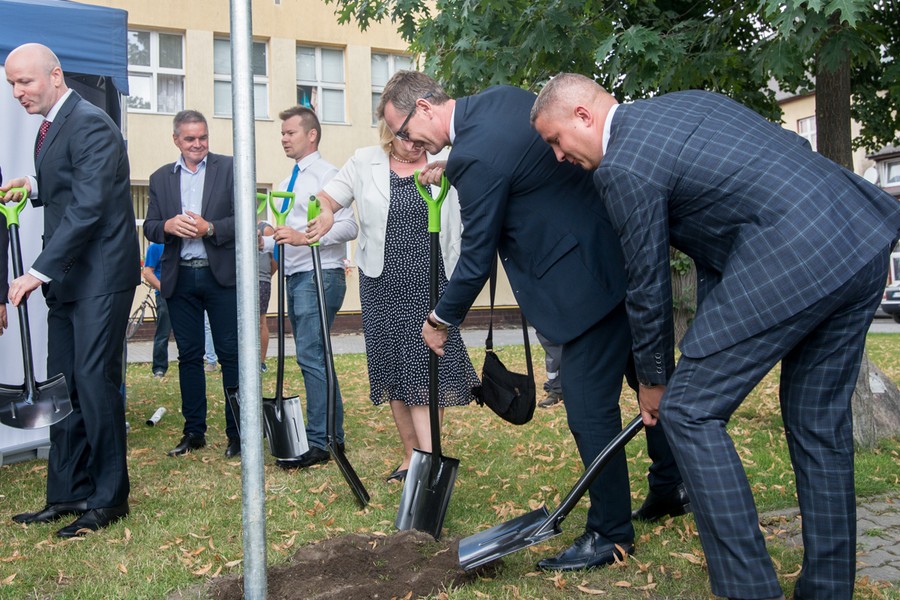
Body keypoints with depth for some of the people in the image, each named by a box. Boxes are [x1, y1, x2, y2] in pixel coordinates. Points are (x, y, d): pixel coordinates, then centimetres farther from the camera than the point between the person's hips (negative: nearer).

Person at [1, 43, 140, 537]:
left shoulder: (91, 125, -13)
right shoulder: (50, 126, 17)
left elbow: (88, 206, -22)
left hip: (101, 277, -9)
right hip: (66, 277, 9)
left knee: (95, 381, -6)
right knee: (63, 386, 10)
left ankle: (108, 499, 6)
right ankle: (68, 495, 20)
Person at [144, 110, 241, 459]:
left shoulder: (229, 168, 2)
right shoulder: (161, 177, 12)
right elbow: (150, 227, 9)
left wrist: (210, 228, -17)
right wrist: (168, 226, -13)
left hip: (221, 275, -3)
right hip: (179, 279, 3)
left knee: (231, 354, 0)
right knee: (189, 355, 9)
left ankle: (237, 430, 8)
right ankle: (194, 431, 19)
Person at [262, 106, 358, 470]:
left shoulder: (326, 174, -7)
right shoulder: (287, 183, 21)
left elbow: (348, 227, -17)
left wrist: (304, 237, -28)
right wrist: (265, 242, 6)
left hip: (319, 276, -10)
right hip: (294, 276, 10)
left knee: (310, 356, -14)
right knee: (315, 358, 12)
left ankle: (318, 442, -8)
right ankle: (333, 435, 20)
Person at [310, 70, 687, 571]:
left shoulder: (476, 155, -22)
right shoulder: (501, 96, 5)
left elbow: (477, 256, -16)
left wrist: (442, 319, 0)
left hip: (588, 277, -10)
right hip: (626, 252, 11)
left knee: (590, 408, -1)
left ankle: (611, 533, 14)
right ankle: (671, 487, 40)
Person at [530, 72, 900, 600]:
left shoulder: (623, 165, -6)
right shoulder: (687, 102, 21)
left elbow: (648, 286, 0)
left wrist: (654, 378, 16)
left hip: (794, 258, -10)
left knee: (689, 411, 0)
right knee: (820, 420, 17)